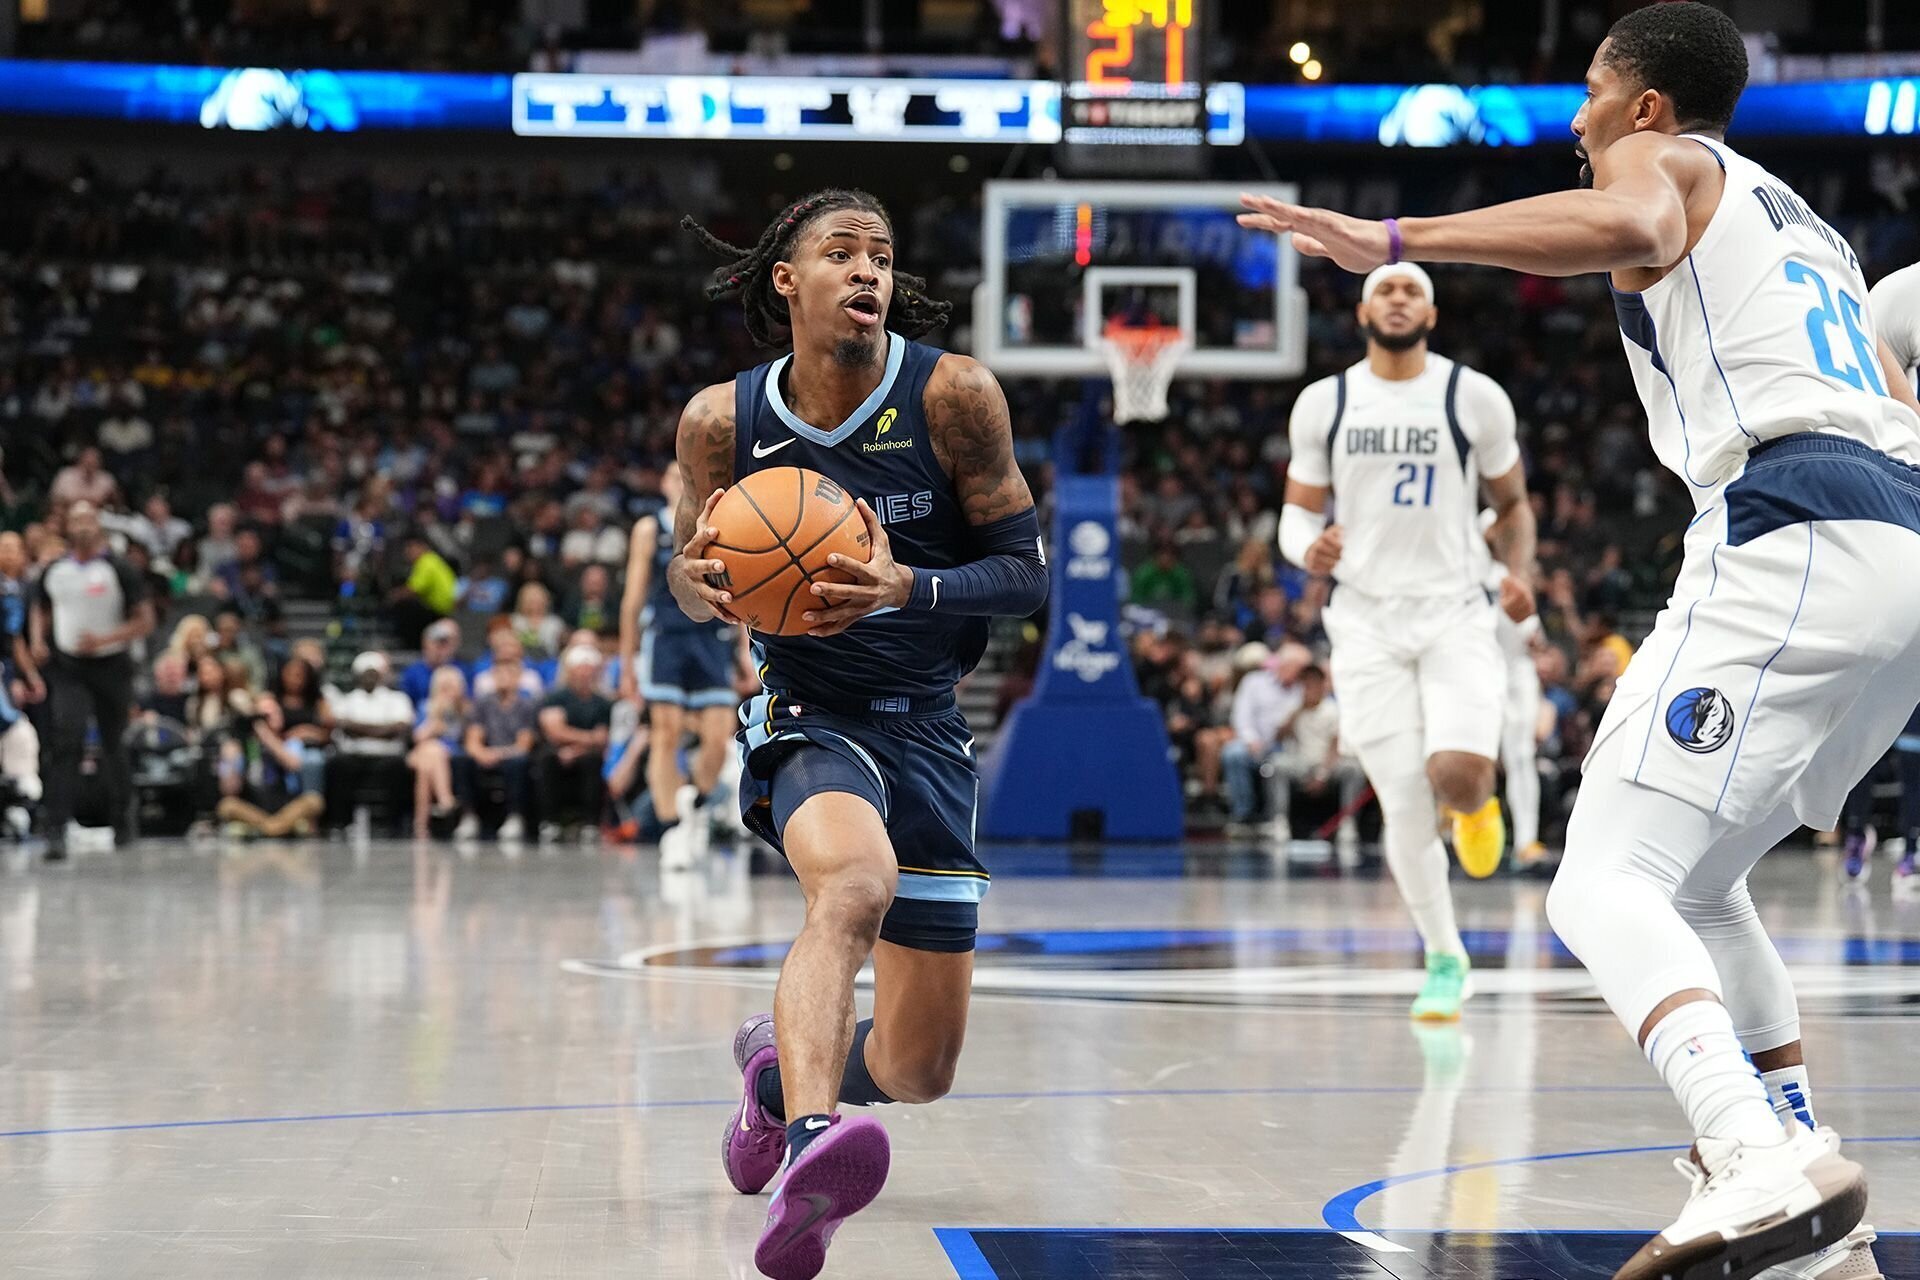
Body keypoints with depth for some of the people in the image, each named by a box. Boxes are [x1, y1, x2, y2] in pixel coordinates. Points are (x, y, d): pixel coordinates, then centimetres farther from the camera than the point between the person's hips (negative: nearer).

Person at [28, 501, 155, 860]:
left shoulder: (119, 570, -8)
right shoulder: (54, 571, 3)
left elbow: (145, 621, -8)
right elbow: (40, 610, 21)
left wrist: (104, 640, -21)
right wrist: (37, 640, 0)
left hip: (110, 665, -1)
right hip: (67, 667, 1)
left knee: (114, 746, 12)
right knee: (65, 742, -15)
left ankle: (122, 818, 34)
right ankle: (57, 829, -20)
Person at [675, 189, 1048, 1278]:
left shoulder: (952, 394, -11)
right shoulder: (724, 421, -7)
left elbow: (1028, 573, -7)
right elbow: (689, 567, 8)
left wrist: (906, 587, -26)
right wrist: (702, 581, -17)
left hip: (930, 729, 2)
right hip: (809, 715, -2)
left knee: (921, 1069, 6)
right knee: (857, 881, -39)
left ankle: (782, 1061, 39)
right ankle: (809, 1147, -55)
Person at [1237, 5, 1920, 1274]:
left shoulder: (1667, 160, 8)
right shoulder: (1807, 225, 33)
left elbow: (1626, 226, -19)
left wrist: (1392, 240, -22)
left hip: (1789, 539, -9)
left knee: (1606, 885, -14)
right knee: (1695, 880, 22)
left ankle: (1766, 1165, -37)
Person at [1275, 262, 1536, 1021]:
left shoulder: (1475, 398, 1)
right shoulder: (1323, 404, 4)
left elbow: (1512, 506, 11)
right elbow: (1297, 515, 9)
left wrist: (1520, 573, -8)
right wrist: (1309, 549, -15)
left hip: (1456, 615, -1)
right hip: (1368, 621, 1)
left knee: (1458, 774, -23)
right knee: (1404, 808, -4)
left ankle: (1475, 807, 16)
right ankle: (1446, 961, 15)